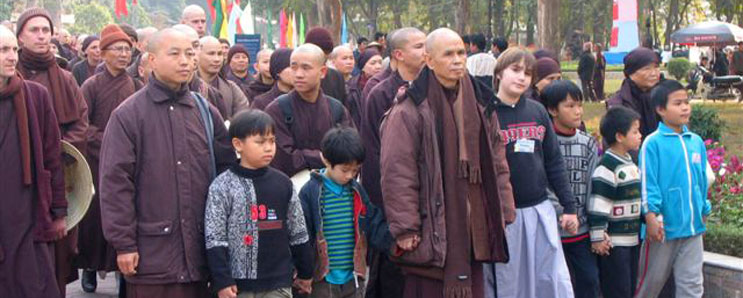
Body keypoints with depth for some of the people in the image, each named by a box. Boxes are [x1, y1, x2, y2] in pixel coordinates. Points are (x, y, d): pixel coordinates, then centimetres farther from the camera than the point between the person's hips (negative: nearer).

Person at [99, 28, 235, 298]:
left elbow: (228, 167, 16)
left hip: (198, 252, 4)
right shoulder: (128, 115, -3)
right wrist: (123, 243, -9)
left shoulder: (205, 112, 11)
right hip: (151, 254, -4)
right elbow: (115, 182, -6)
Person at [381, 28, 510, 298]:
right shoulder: (409, 111, -10)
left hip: (471, 230, 7)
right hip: (431, 232, -6)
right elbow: (397, 173, -14)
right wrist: (405, 229, -17)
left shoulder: (475, 102, 13)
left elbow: (492, 161, 20)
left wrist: (496, 214, 16)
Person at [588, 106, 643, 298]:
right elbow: (598, 205, -18)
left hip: (633, 238, 9)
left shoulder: (631, 163, 13)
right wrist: (598, 237, -19)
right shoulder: (607, 167, -16)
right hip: (613, 243, -9)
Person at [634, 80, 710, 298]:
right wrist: (651, 216, -16)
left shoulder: (697, 142, 7)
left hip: (693, 227, 5)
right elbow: (648, 183, -11)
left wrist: (704, 213, 18)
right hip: (663, 226, -5)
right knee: (651, 280, 9)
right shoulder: (653, 143, -9)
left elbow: (702, 180, 15)